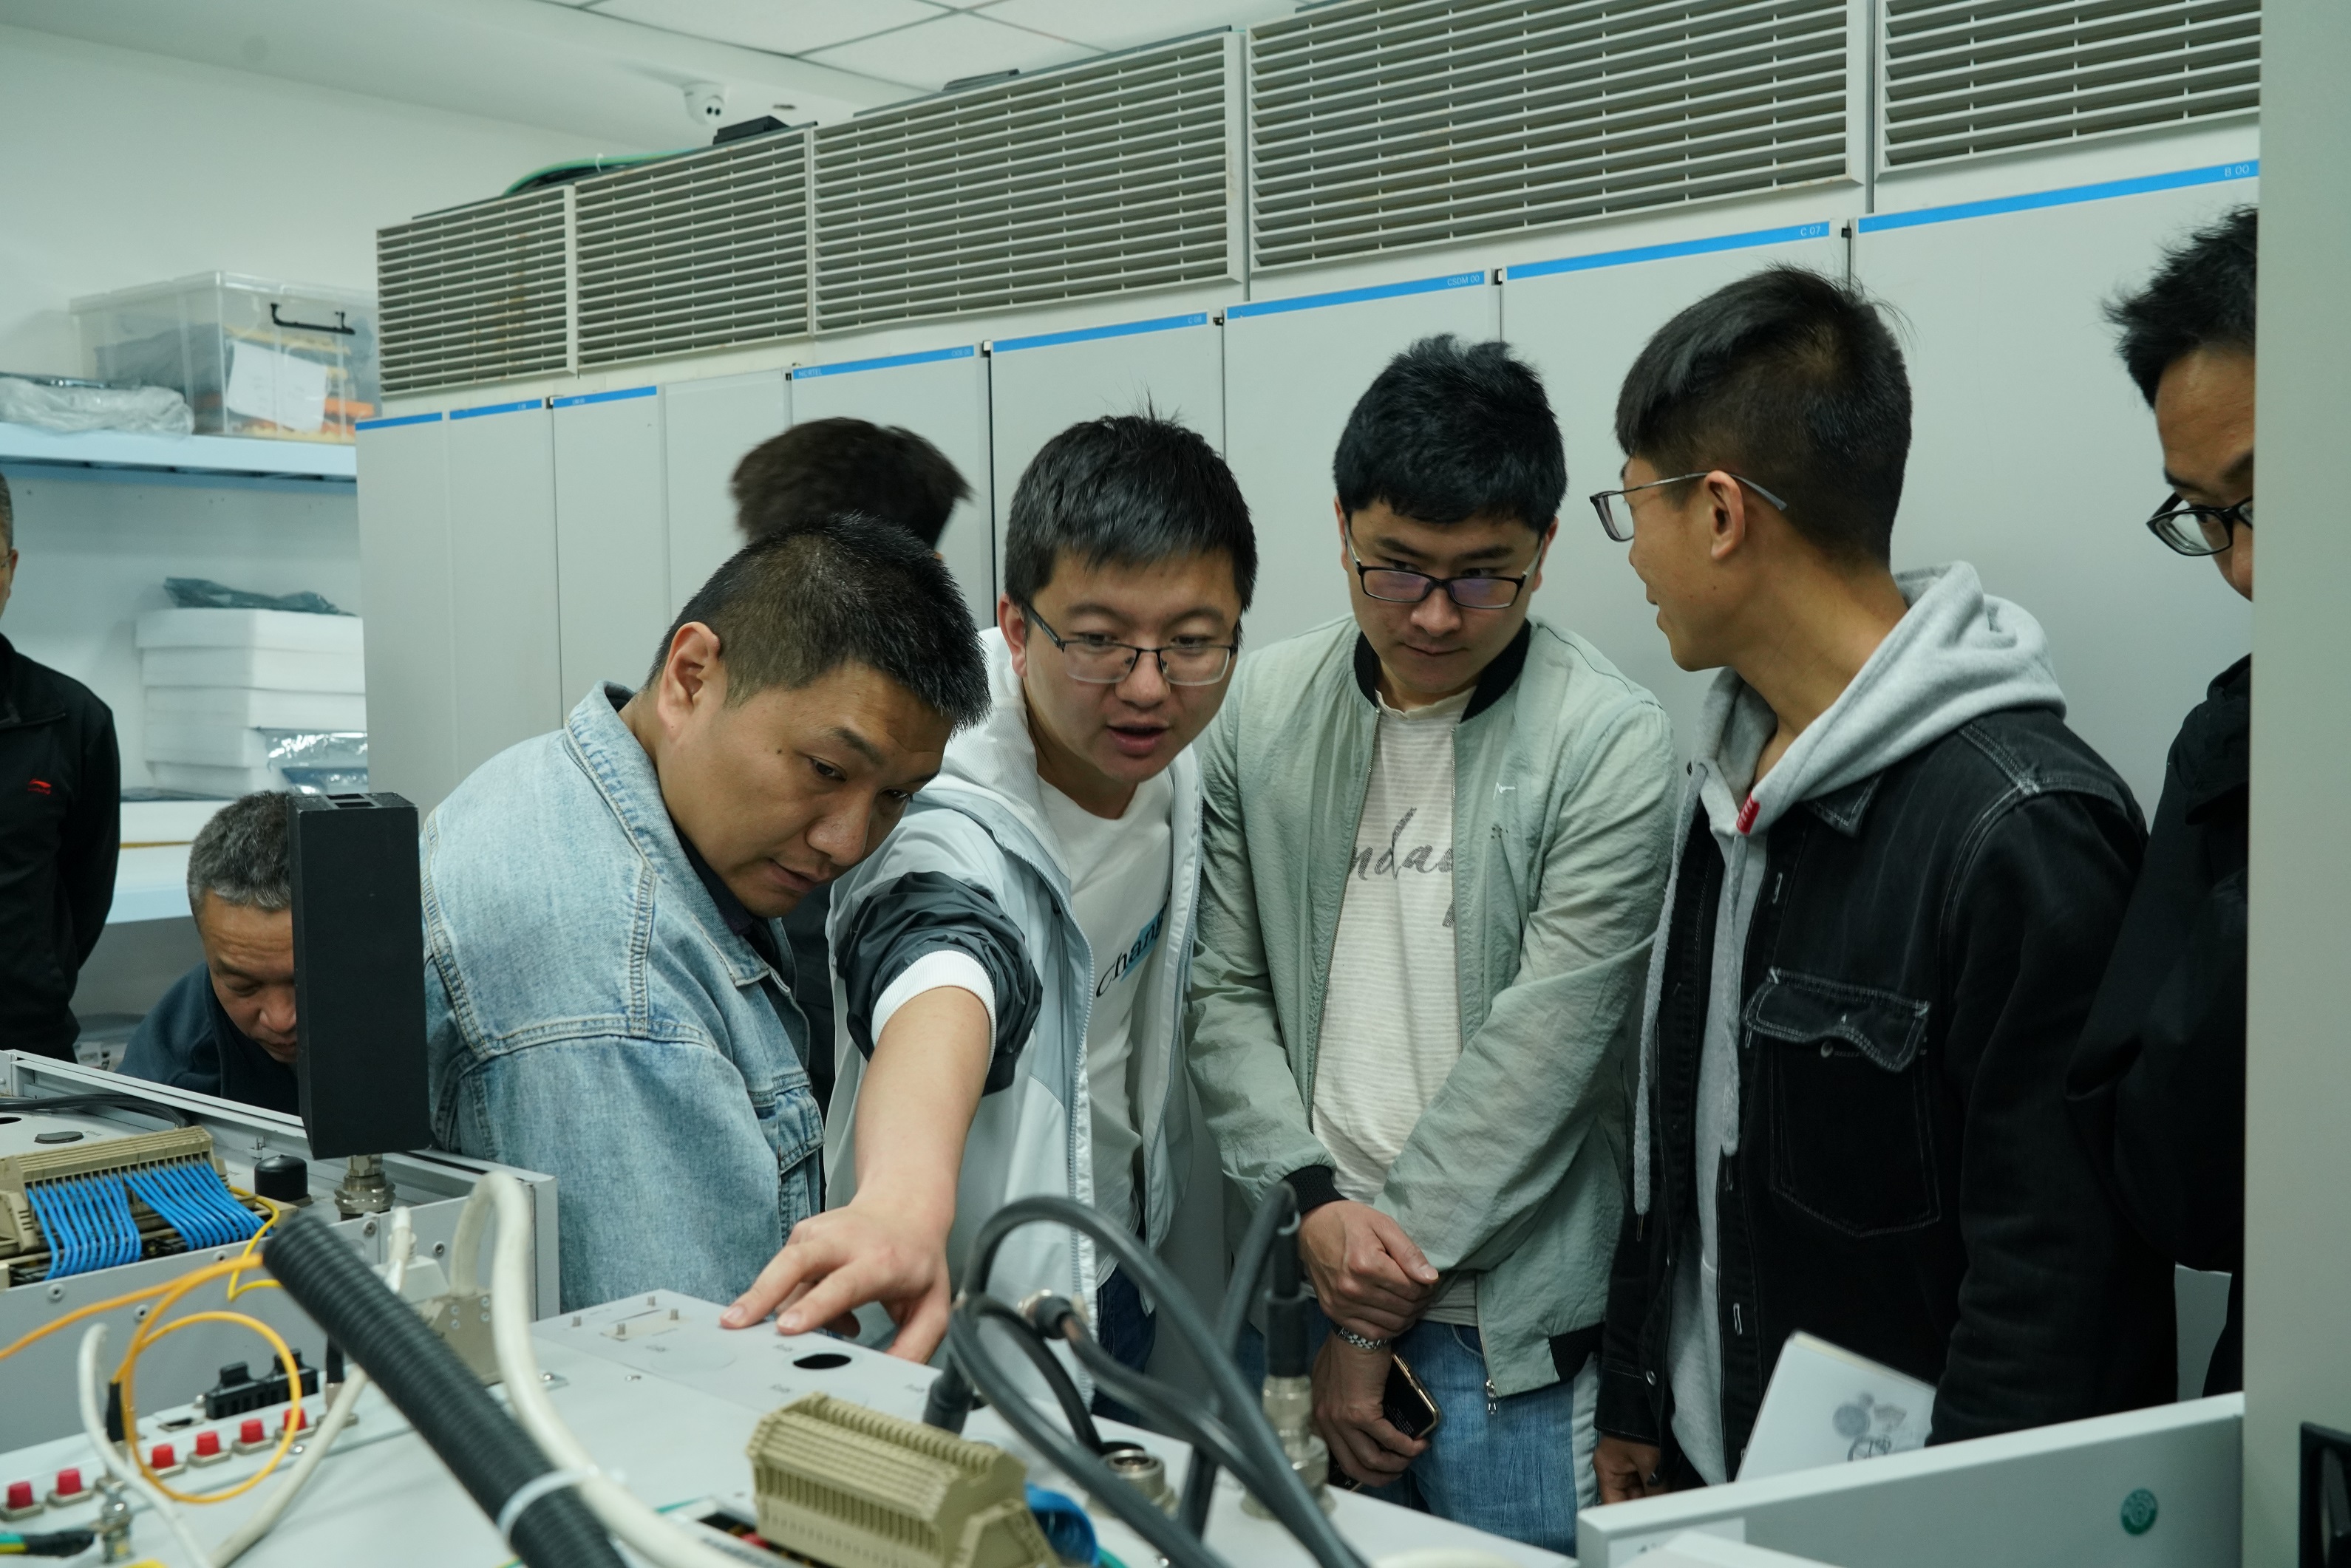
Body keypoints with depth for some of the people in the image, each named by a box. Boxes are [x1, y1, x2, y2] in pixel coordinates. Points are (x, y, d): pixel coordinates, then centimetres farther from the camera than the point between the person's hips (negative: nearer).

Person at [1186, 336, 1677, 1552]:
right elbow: (1226, 994, 5)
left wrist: (1375, 1316, -10)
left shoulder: (1609, 745, -10)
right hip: (1302, 1284, 4)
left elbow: (1536, 1052, -13)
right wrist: (1315, 1201, -11)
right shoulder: (1263, 712, 3)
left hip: (1510, 1327, -3)